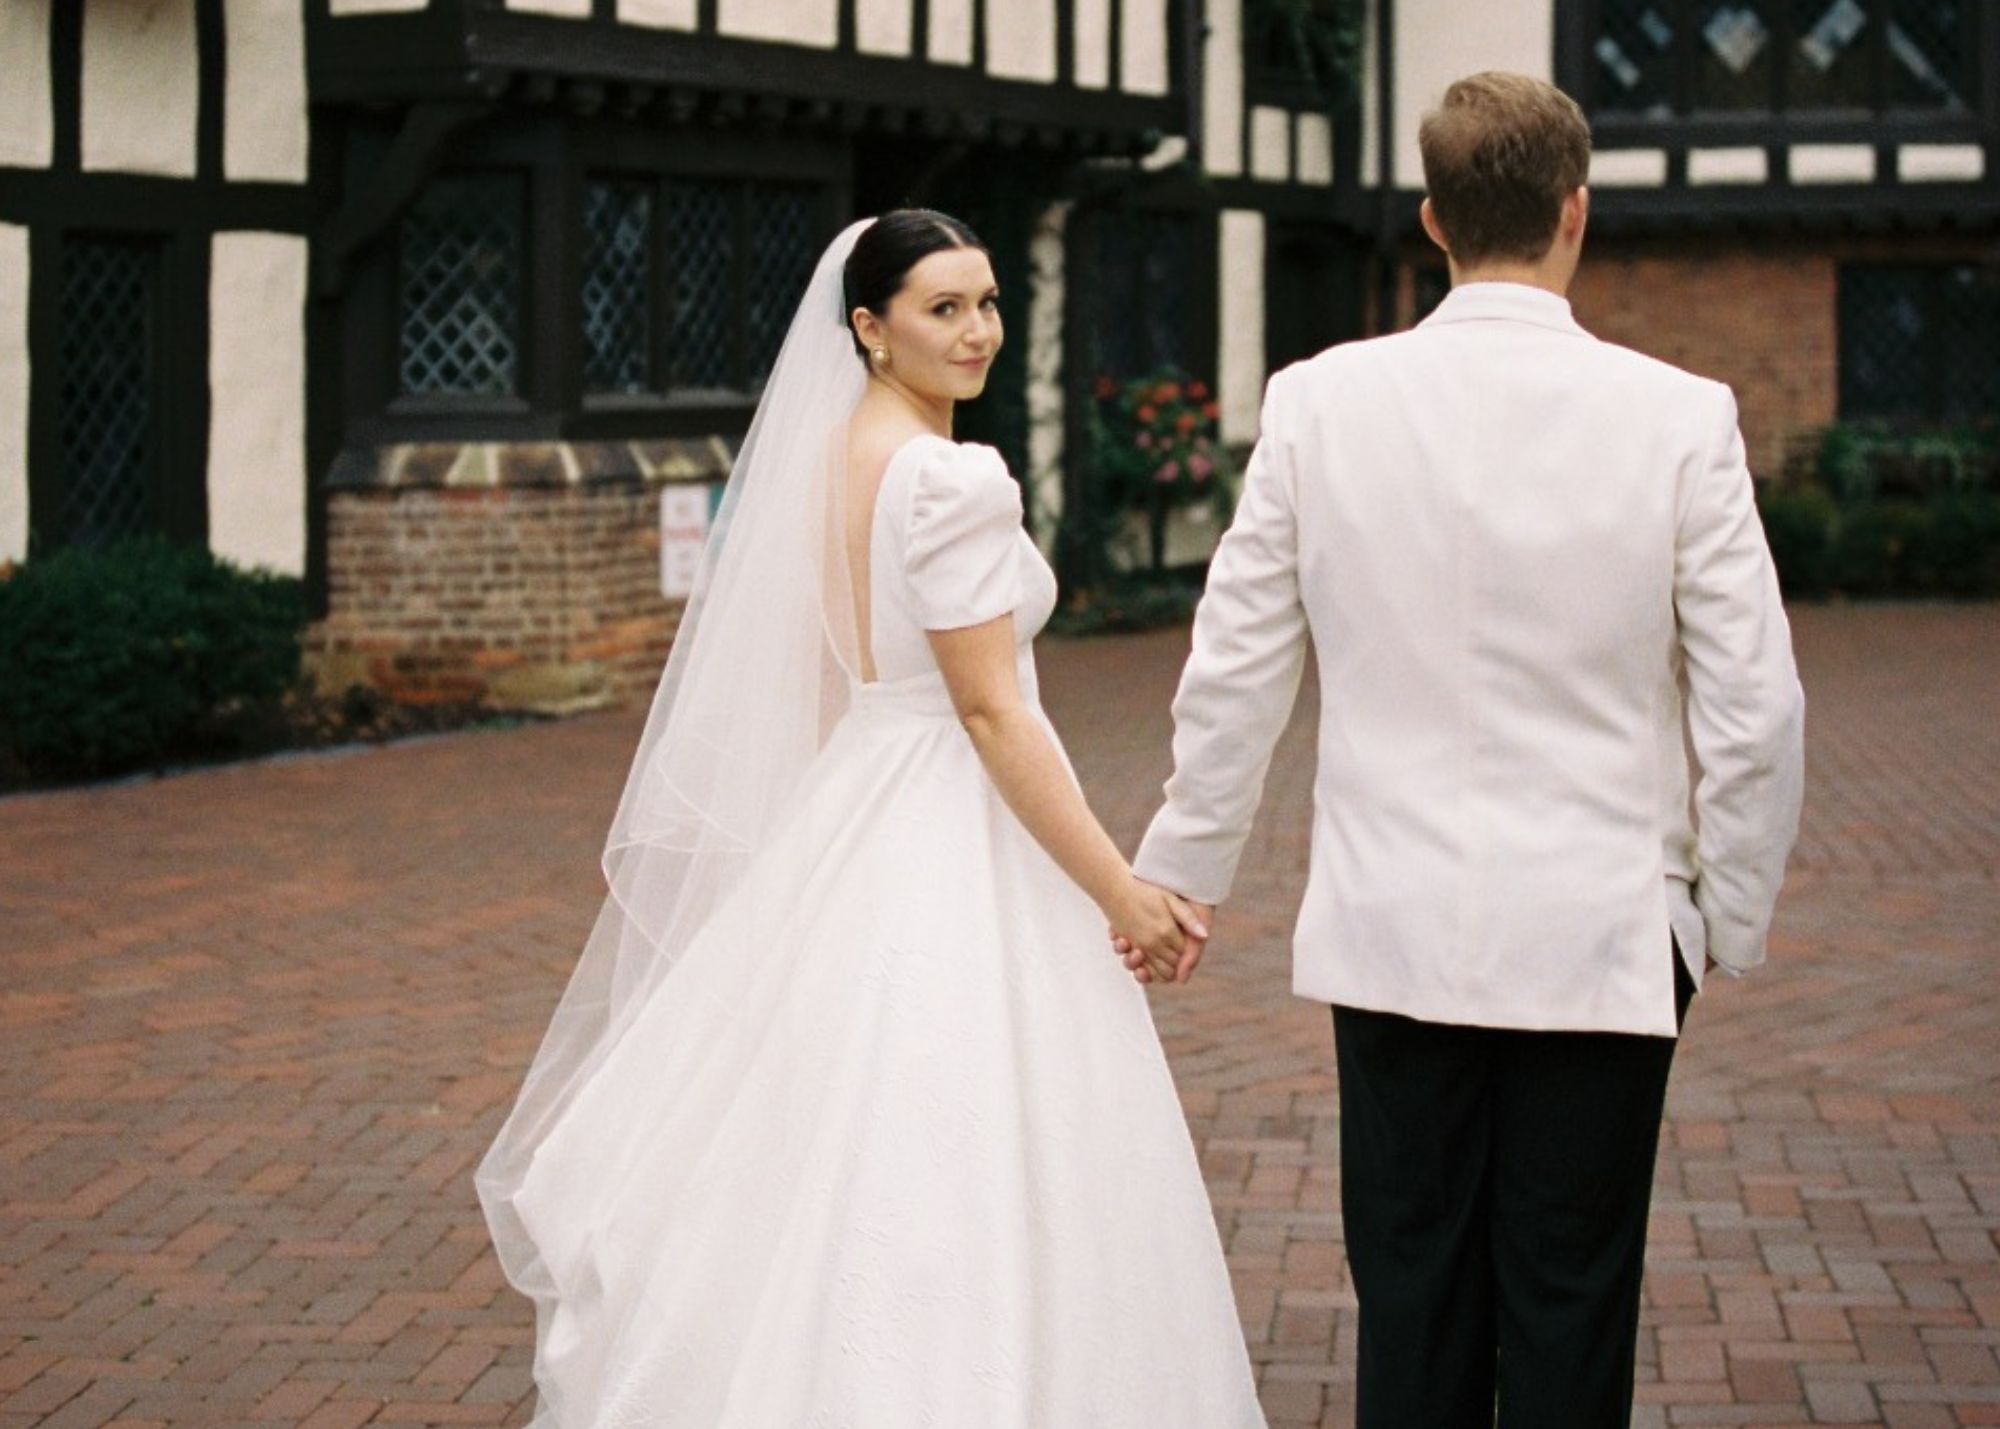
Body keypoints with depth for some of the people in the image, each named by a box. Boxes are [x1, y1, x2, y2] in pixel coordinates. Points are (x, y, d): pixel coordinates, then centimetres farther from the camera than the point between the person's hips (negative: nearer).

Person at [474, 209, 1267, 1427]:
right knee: (957, 1175, -3)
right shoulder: (952, 477, -18)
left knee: (852, 1167, 15)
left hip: (854, 829, 9)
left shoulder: (830, 457, 9)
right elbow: (990, 711, -20)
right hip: (956, 847, -9)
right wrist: (1124, 892, -17)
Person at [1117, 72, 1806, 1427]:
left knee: (1413, 1312, 11)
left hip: (1394, 934, 2)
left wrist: (1180, 879, 15)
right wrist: (1733, 921, 7)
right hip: (1600, 944, -2)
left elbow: (1232, 678, 2)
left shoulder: (1318, 403, -4)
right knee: (1571, 1318, 8)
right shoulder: (1679, 417, -9)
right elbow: (1755, 708, -7)